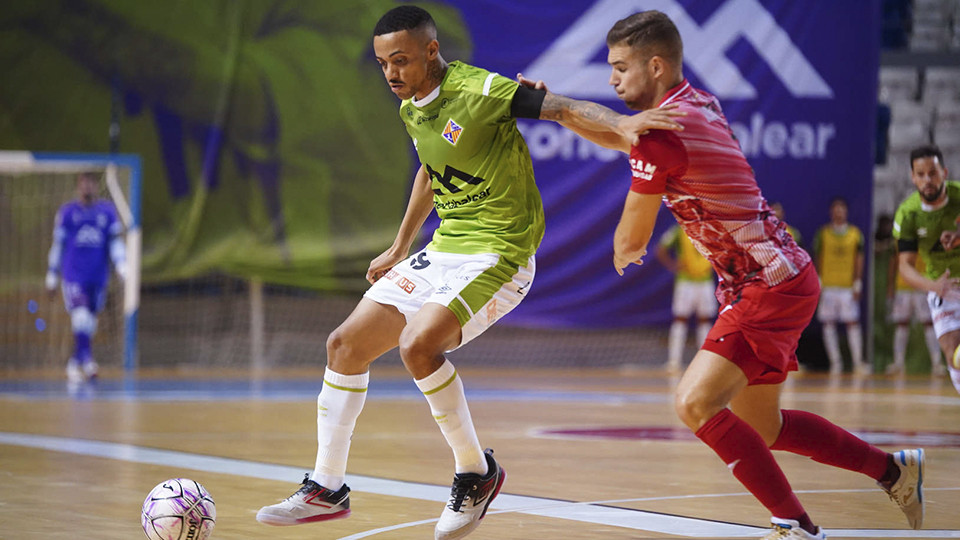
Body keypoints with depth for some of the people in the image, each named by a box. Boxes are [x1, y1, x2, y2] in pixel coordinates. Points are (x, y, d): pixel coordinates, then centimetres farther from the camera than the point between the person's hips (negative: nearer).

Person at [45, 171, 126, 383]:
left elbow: (115, 240, 6)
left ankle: (75, 363, 20)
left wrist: (121, 265, -10)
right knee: (80, 315, -19)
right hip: (73, 275, -2)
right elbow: (58, 244, 9)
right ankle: (87, 359, -21)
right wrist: (52, 276, 10)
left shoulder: (107, 211, 9)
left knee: (90, 319, 8)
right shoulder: (67, 212, 6)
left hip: (98, 276, 2)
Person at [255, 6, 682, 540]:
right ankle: (327, 489, 15)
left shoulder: (478, 91, -17)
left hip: (499, 253, -9)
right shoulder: (411, 108, 9)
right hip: (444, 250, 9)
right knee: (346, 344, 4)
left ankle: (477, 471, -9)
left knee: (417, 344, -29)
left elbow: (565, 109, -22)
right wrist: (400, 249, 31)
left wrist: (621, 123, -41)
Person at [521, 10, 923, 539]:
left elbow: (632, 240, -9)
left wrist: (622, 254, 15)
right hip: (784, 278, 10)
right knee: (758, 428, 19)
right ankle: (894, 469, 31)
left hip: (769, 288, -10)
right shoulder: (698, 103, 9)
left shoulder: (660, 134, -18)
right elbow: (620, 137, 27)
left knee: (696, 402, -20)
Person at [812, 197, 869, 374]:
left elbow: (859, 259, 7)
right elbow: (818, 259, 6)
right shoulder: (823, 233, 5)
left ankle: (858, 362, -5)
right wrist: (818, 282, -1)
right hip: (828, 285, 1)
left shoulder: (855, 233, 7)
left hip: (848, 286, -1)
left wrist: (858, 283, 0)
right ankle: (835, 362, 6)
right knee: (828, 324, 0)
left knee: (853, 323, -6)